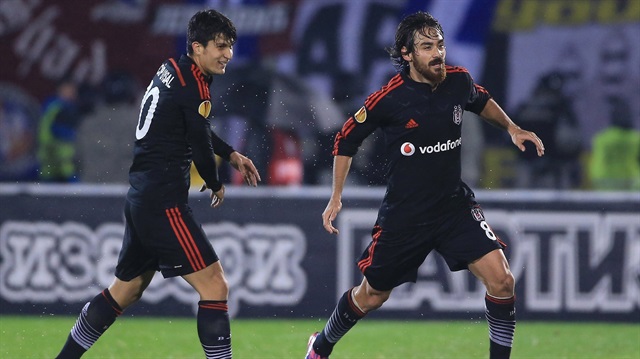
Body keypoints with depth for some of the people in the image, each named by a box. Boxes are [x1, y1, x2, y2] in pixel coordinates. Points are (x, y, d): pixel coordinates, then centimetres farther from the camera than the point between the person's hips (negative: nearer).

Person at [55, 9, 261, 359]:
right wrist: (216, 185, 6)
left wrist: (231, 154, 22)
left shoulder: (171, 70, 13)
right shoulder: (193, 84, -15)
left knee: (126, 289, 21)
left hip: (142, 197, 10)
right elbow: (200, 146, -13)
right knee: (214, 286, -9)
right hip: (163, 202, -10)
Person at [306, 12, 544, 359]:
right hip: (403, 212, -3)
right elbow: (346, 139, -1)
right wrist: (336, 197, -3)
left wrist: (512, 128, 8)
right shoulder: (389, 98, -16)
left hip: (455, 205, 3)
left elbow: (482, 102, 21)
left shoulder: (459, 81, -5)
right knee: (371, 296, 11)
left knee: (500, 278, -16)